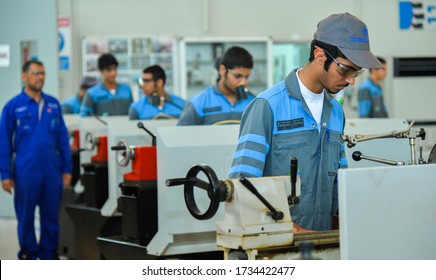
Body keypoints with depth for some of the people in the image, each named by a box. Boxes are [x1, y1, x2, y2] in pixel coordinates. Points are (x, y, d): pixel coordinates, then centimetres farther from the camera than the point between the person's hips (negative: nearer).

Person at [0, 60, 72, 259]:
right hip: (26, 172, -3)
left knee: (51, 214, 9)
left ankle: (49, 253, 22)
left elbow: (63, 138, 9)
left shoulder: (53, 104, 6)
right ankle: (28, 254, 22)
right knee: (26, 215, 8)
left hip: (52, 170, 3)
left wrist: (67, 169, 6)